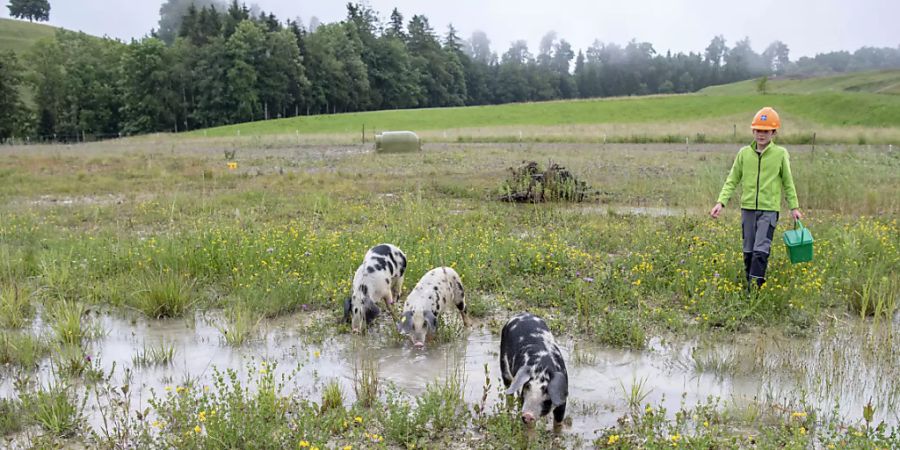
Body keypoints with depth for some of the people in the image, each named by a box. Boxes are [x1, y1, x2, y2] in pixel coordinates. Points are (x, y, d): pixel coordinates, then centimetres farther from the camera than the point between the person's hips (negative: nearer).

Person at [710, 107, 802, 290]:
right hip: (748, 208, 3)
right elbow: (732, 181, 7)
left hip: (769, 209, -3)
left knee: (761, 251, -12)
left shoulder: (781, 154, -2)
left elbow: (788, 183, 8)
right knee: (748, 251, 10)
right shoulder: (744, 153, 3)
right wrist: (721, 202, -5)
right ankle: (748, 286, 22)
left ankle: (755, 287, -9)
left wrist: (794, 207, 6)